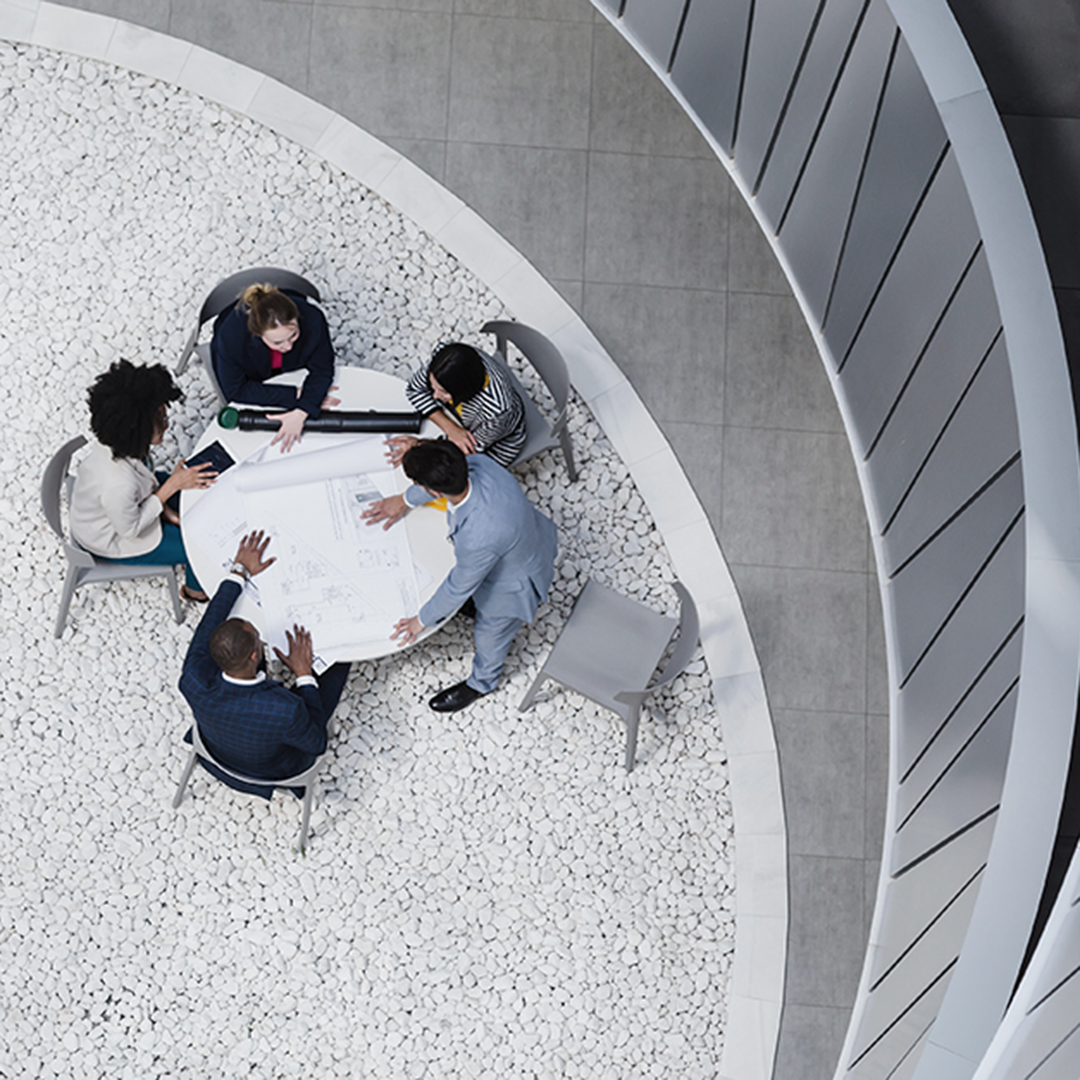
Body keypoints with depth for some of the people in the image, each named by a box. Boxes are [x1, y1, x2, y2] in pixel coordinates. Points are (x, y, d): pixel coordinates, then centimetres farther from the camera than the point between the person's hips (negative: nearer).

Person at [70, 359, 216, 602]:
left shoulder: (119, 445, -22)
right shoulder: (118, 485, -45)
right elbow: (130, 528, -26)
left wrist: (165, 509, -5)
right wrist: (172, 486, -27)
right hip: (112, 542, -7)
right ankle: (197, 588, 33)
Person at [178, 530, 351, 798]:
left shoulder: (194, 682, -36)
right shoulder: (286, 710, -47)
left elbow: (210, 621, -15)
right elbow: (317, 743, -22)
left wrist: (239, 573, -4)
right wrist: (304, 675, -18)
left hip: (215, 754, 3)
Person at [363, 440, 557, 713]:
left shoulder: (477, 539, -47)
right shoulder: (477, 464, -30)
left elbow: (459, 587, -26)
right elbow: (447, 477, -3)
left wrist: (423, 619, -6)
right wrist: (405, 500, 11)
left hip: (513, 585, -5)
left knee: (489, 635, 25)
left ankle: (481, 683, 56)